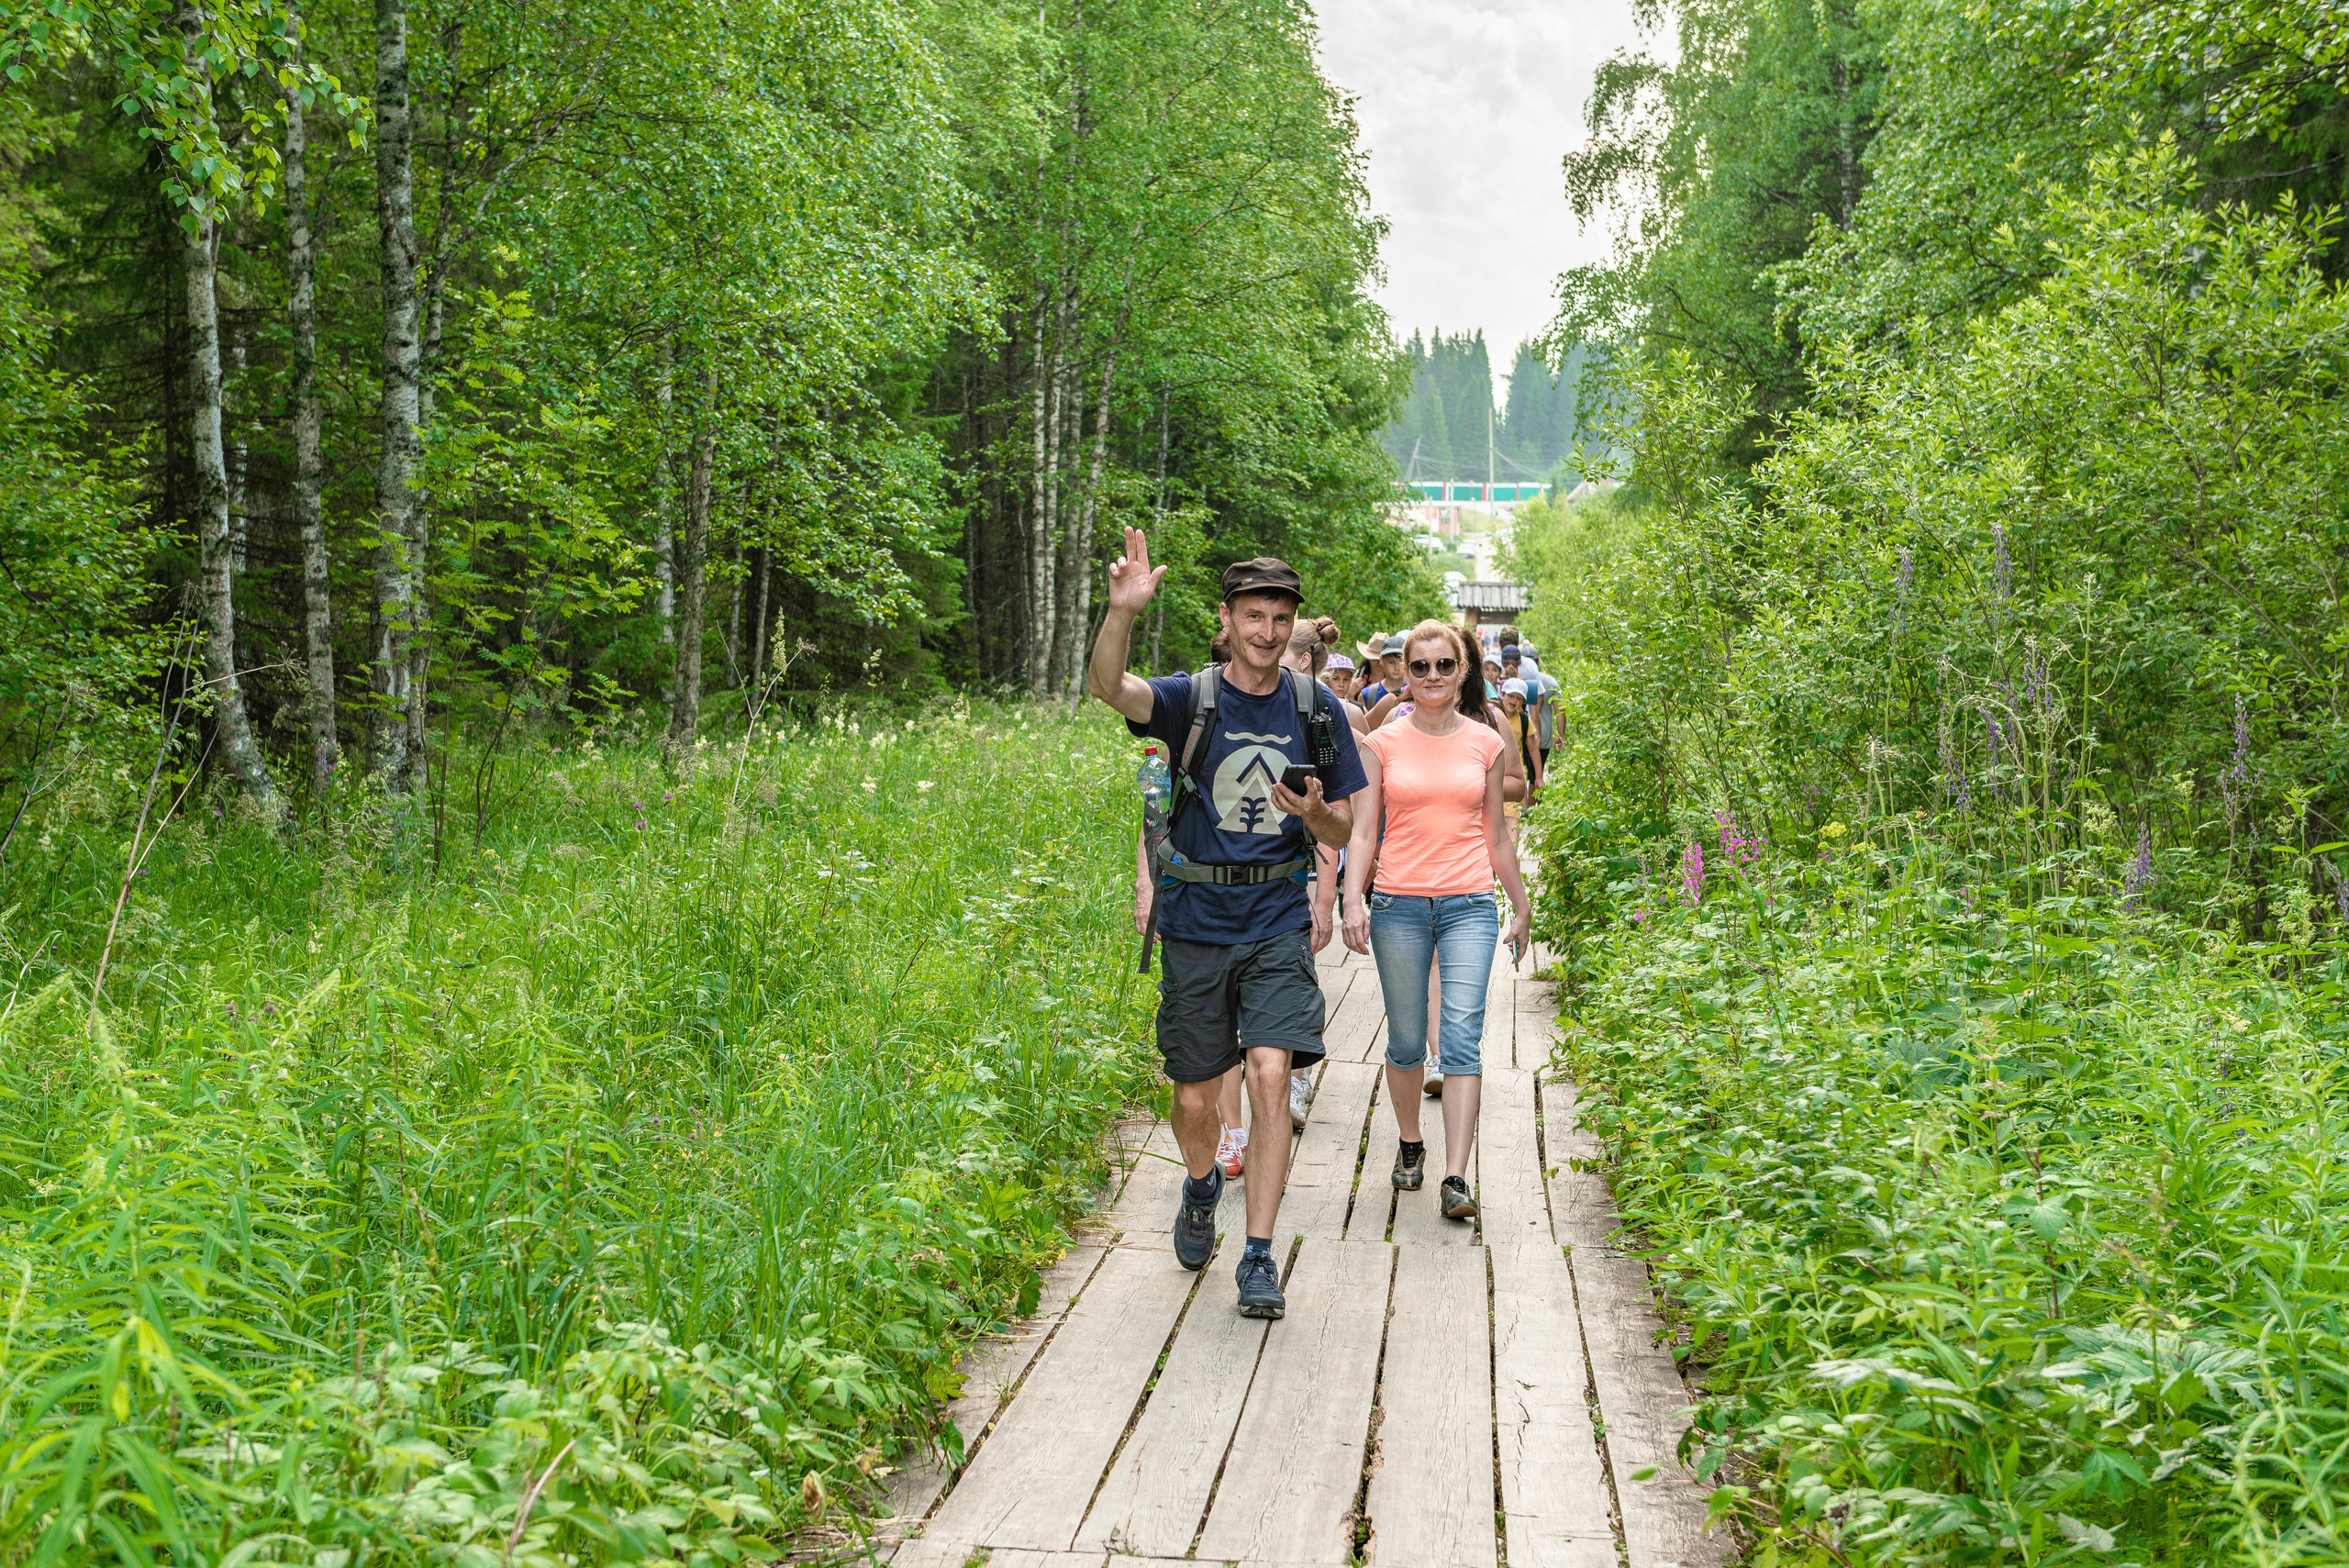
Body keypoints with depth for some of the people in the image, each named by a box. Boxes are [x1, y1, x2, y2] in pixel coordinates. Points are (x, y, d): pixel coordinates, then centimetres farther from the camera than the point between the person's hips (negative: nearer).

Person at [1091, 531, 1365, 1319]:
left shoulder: (1316, 710, 3)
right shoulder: (1191, 699, -4)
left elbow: (1341, 833, 8)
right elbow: (1106, 686, -26)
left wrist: (1313, 812, -16)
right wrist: (1122, 612, -43)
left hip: (1277, 923, 0)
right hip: (1196, 922, 0)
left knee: (1270, 1076, -15)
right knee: (1195, 1098, 8)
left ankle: (1259, 1257, -5)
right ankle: (1201, 1187, 42)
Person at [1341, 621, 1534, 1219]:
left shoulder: (1487, 743, 7)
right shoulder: (1382, 743, 4)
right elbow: (1362, 832, 2)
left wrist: (1522, 907, 21)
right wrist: (1352, 901, -12)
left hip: (1469, 905, 0)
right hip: (1398, 905, 0)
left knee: (1462, 1036, -12)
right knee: (1406, 1041, 8)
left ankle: (1455, 1180, -13)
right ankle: (1409, 1144, 33)